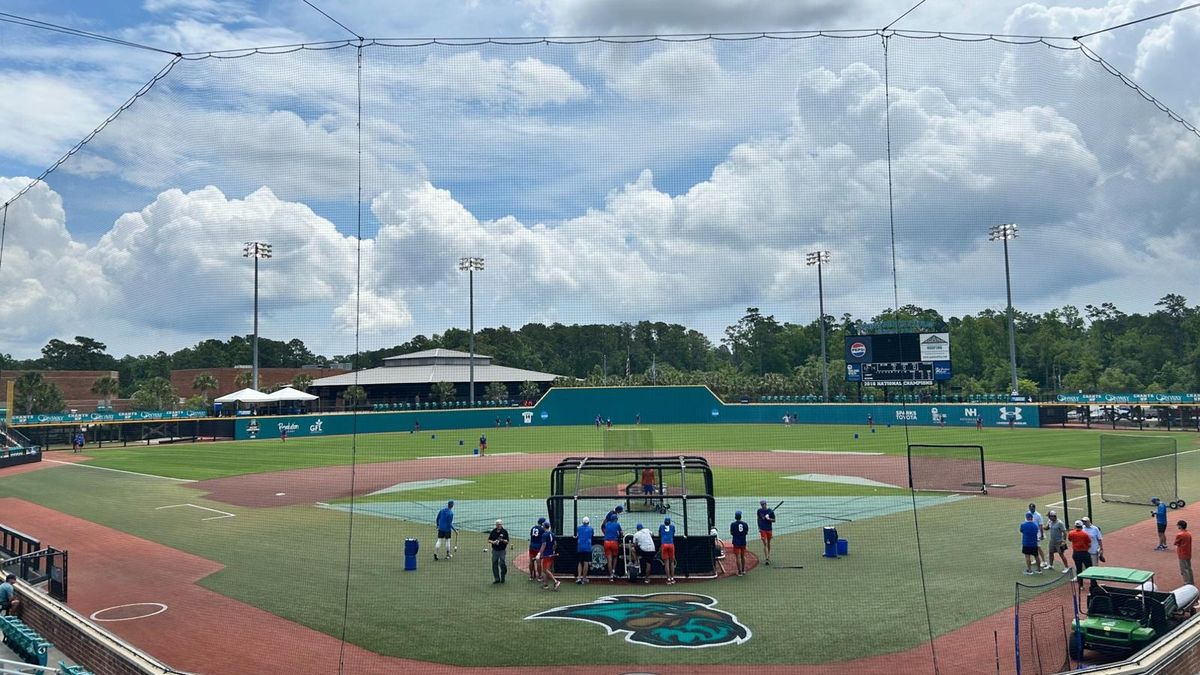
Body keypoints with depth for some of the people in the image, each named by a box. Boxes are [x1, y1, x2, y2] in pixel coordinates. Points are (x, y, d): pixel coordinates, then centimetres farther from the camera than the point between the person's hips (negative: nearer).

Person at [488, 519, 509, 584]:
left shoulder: (504, 532, -5)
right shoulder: (493, 531, 5)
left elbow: (507, 541, -6)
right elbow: (489, 539, 9)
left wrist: (502, 540, -25)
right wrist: (492, 542, -11)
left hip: (502, 550, -4)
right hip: (495, 550, 4)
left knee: (502, 564, -3)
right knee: (494, 564, 4)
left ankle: (503, 578, 16)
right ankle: (497, 579, 14)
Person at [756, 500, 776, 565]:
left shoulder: (770, 511, -6)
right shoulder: (759, 511, 0)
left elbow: (774, 520, -2)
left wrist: (769, 519, -20)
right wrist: (759, 527, 8)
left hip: (769, 529, 1)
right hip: (762, 529, -1)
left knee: (768, 544, 13)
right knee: (765, 543, -10)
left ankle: (768, 556, 29)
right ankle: (766, 558, -14)